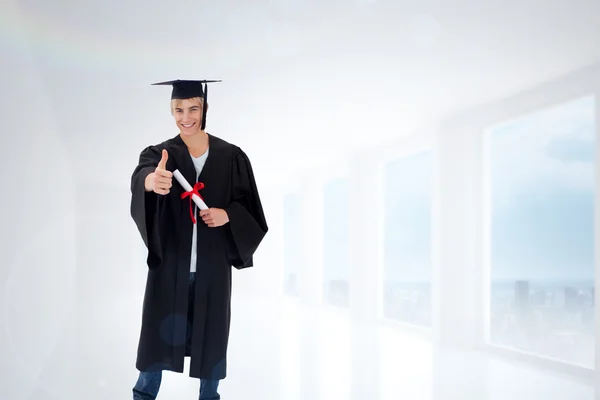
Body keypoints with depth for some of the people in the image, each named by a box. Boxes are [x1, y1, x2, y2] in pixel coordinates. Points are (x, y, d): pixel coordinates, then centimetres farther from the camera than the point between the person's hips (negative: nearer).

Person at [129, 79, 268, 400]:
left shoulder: (230, 156, 0)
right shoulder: (160, 154, -3)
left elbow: (249, 206, 5)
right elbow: (141, 175, -27)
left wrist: (227, 214, -16)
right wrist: (152, 181, -50)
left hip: (212, 265, 1)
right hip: (170, 262, 0)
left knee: (211, 335, 10)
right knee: (160, 334, 4)